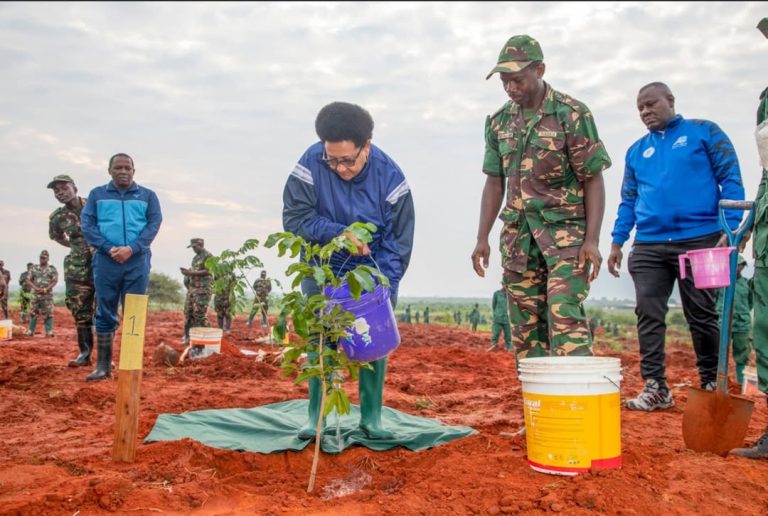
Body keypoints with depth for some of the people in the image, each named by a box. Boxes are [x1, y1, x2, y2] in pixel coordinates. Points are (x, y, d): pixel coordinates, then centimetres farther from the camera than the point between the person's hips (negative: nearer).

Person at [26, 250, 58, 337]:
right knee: (33, 313, 4)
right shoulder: (34, 268, 10)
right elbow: (28, 280, 7)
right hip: (35, 294, 3)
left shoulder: (52, 269, 3)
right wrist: (36, 288, -9)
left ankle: (49, 331, -1)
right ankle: (30, 331, 10)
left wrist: (46, 289, -15)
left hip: (47, 295, -2)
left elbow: (55, 281, -6)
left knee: (48, 313, -4)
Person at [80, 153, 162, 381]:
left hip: (137, 261, 0)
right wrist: (108, 248, -13)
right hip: (105, 261, 1)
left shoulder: (147, 195, 10)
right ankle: (103, 365, 11)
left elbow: (154, 223, -1)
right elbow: (86, 223, 1)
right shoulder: (97, 194, 11)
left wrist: (131, 248, -15)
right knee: (105, 313, 5)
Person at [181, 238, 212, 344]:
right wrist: (187, 272, 6)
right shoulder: (195, 257, 19)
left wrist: (190, 273, -20)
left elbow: (208, 271, -17)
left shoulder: (208, 256, -8)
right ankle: (188, 335, 15)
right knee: (188, 311, 8)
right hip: (192, 287, 9)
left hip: (203, 289, -9)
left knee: (200, 313, -10)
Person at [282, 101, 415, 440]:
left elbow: (398, 242, -12)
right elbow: (294, 217, -17)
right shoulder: (311, 164, -22)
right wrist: (339, 233, -30)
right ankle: (316, 417, 9)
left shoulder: (390, 176, -19)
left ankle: (371, 417, 10)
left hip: (373, 267, 1)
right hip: (323, 267, 0)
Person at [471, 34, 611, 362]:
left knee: (566, 317, -14)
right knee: (525, 325, 6)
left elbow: (593, 181, -5)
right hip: (518, 235, 5)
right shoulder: (499, 122, 9)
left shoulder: (572, 114, -6)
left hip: (565, 231, -5)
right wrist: (482, 239, 7)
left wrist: (592, 240, -14)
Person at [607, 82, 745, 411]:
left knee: (702, 315, 4)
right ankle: (655, 387, 5)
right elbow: (628, 200, 18)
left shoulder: (704, 132, 5)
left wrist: (730, 228, -11)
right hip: (648, 247, 4)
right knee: (648, 314, -3)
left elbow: (731, 179, 0)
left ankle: (712, 384, 19)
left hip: (699, 240, -3)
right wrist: (617, 242, 9)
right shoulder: (636, 151, 17)